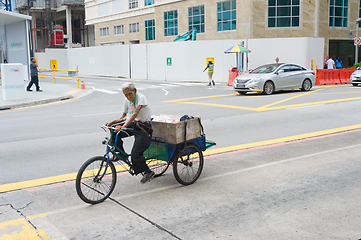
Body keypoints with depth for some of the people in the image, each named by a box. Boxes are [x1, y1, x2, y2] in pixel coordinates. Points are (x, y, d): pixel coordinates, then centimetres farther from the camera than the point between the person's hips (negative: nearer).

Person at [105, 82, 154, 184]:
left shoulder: (141, 98, -17)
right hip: (133, 124, 7)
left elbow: (135, 114, -30)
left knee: (135, 154, -15)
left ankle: (148, 172, 8)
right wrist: (112, 122, -7)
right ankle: (121, 154, 6)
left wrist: (123, 126, -41)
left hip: (144, 127, -7)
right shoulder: (127, 100, 4)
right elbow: (123, 117, 10)